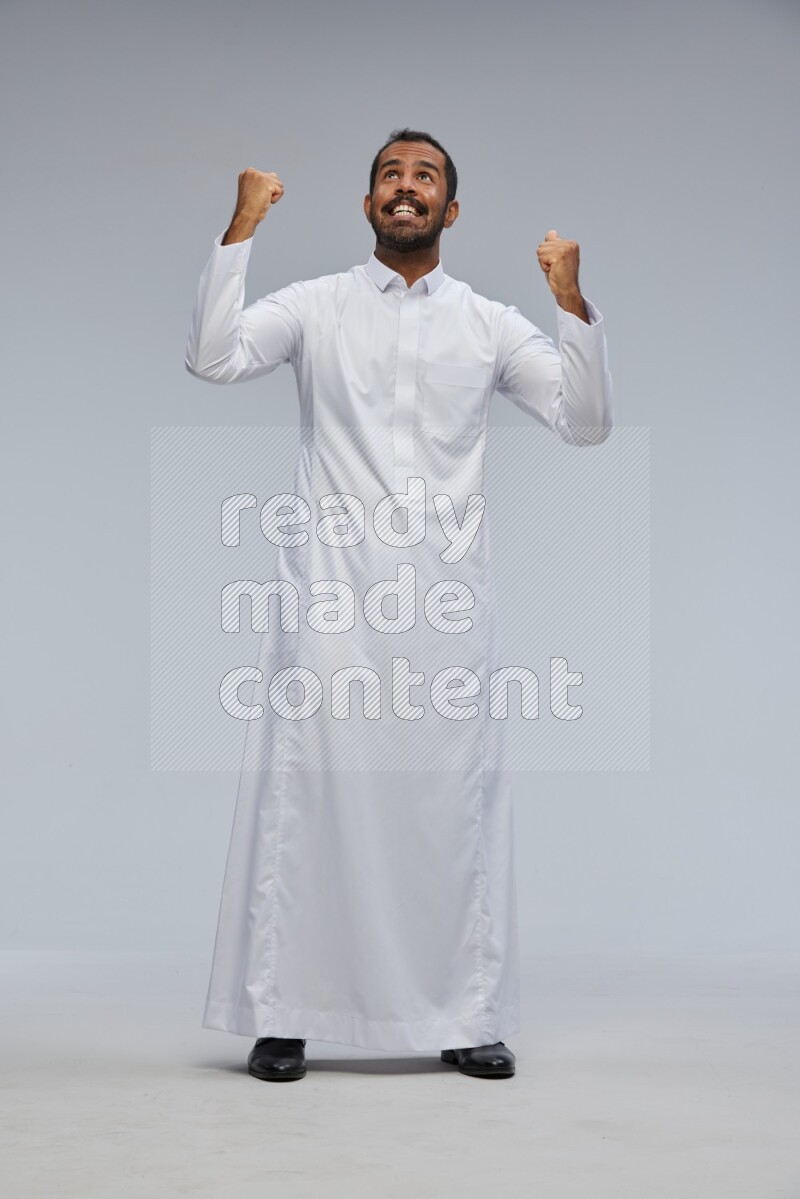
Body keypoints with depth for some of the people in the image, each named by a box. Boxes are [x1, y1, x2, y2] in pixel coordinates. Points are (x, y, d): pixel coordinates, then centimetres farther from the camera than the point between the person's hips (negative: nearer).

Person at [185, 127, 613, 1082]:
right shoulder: (316, 306, 8)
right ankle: (281, 1015, 7)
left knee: (456, 797, 2)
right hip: (331, 587, -1)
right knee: (307, 790, -1)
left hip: (446, 592, 1)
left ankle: (468, 1017, 11)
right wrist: (243, 228, -11)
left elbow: (586, 422, 4)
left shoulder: (490, 323, 11)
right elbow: (213, 358, -7)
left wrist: (572, 303, -7)